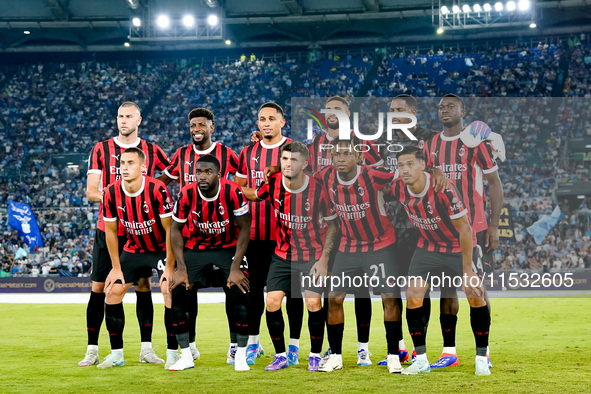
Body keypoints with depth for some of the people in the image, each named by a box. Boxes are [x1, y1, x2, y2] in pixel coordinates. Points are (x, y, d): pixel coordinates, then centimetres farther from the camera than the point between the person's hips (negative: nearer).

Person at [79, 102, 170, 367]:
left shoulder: (152, 151, 5)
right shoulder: (101, 150, 3)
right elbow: (91, 191, -1)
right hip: (108, 228, -1)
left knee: (143, 286, 2)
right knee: (99, 287, -1)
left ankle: (146, 349, 10)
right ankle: (92, 350, 6)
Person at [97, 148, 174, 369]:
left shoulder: (157, 190, -26)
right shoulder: (111, 193, -13)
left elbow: (169, 229, -19)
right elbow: (111, 231, -1)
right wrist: (116, 267, 0)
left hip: (162, 249, -4)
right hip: (134, 249, 4)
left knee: (170, 292, -18)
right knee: (113, 291, -3)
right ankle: (116, 354, 6)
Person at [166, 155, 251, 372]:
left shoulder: (232, 192, -23)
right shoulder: (187, 194, -18)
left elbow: (244, 229, -14)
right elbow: (176, 229, -4)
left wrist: (235, 268, -17)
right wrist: (180, 268, -10)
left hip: (229, 247, -2)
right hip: (196, 247, 2)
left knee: (239, 294, -18)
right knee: (178, 293, -11)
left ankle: (241, 357, -2)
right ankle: (186, 357, 4)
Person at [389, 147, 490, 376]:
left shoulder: (443, 189, -30)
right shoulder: (398, 189, -15)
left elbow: (464, 229, -25)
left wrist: (467, 271, -25)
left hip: (460, 246, -4)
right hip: (428, 246, 4)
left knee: (475, 296, -15)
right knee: (412, 295, -9)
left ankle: (481, 358, 1)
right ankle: (421, 360, 2)